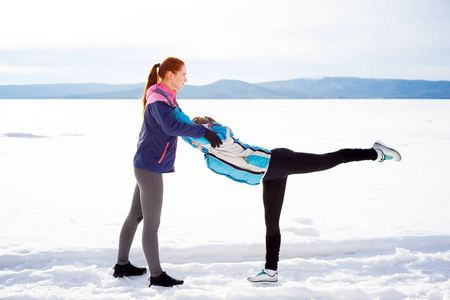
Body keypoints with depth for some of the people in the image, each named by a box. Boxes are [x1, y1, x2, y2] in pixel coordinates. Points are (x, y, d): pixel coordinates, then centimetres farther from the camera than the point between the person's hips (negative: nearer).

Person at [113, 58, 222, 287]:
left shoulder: (167, 97, 12)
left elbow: (174, 126, 21)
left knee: (135, 215, 18)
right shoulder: (157, 100, -19)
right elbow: (171, 126, -36)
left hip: (146, 165, 10)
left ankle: (122, 265, 30)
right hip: (150, 167, -10)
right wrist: (204, 132, -39)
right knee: (152, 223, -1)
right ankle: (156, 275, 8)